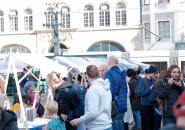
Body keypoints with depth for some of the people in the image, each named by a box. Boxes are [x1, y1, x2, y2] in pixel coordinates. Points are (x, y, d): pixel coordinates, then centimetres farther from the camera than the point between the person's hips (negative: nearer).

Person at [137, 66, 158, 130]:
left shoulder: (154, 81, 9)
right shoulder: (143, 81, -9)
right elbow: (139, 93, -20)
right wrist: (150, 89, -21)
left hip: (153, 106, 6)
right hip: (146, 107, -6)